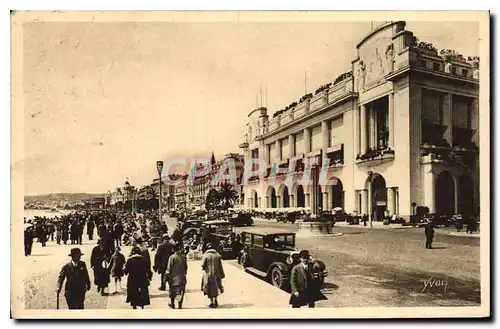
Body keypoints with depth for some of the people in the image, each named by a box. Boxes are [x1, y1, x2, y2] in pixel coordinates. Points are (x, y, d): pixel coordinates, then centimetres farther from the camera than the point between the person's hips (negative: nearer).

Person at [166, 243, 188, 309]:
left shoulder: (172, 257, -13)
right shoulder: (183, 257, -3)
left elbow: (169, 268, -10)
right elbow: (186, 266, 6)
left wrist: (168, 275, 0)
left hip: (174, 277, -3)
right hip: (182, 277, 3)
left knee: (173, 291, 13)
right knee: (181, 292, 9)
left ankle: (172, 304, 24)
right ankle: (180, 305, 11)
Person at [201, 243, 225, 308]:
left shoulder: (205, 255, -11)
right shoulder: (217, 255, -1)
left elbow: (202, 265, -13)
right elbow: (220, 266, 2)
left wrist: (204, 268, 11)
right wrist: (222, 274, 9)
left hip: (208, 274, -3)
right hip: (216, 274, 3)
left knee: (210, 288, 9)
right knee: (215, 288, 21)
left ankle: (212, 303, 13)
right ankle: (215, 300, 26)